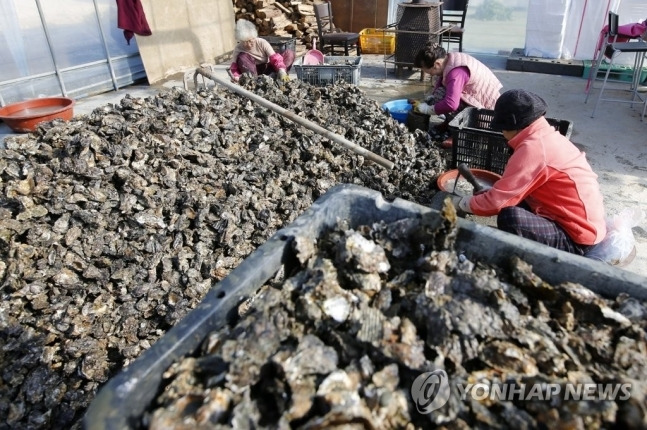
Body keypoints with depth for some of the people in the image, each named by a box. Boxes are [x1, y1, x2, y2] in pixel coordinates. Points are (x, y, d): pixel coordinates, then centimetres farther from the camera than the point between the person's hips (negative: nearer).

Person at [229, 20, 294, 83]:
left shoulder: (262, 43, -19)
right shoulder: (238, 49, -15)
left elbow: (275, 58, -28)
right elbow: (234, 67, -16)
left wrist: (282, 73, -44)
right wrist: (236, 77, -39)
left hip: (267, 68, 1)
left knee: (290, 53, -18)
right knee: (242, 56, -30)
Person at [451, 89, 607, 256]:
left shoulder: (533, 148, -21)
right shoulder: (549, 137, 8)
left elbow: (497, 202, -21)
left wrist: (460, 203, -5)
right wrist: (488, 192, 12)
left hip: (576, 238, -10)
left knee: (510, 217, -29)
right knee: (511, 200, 15)